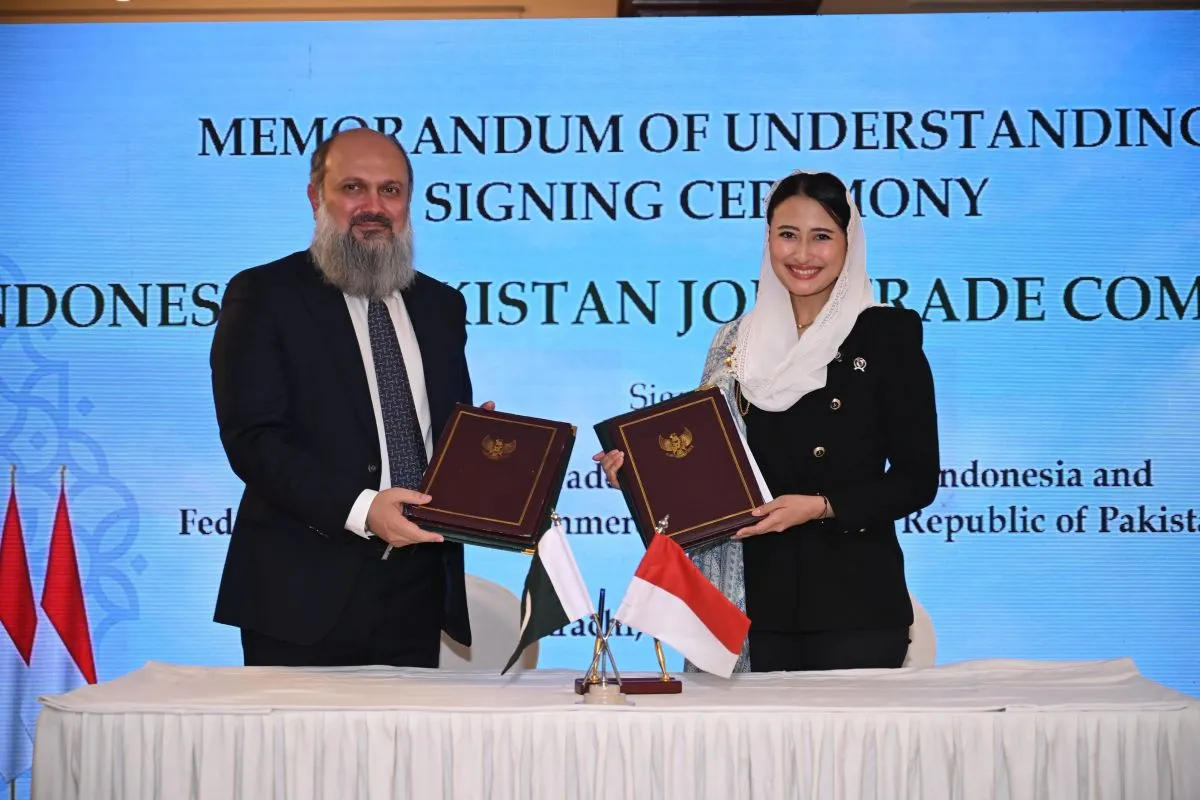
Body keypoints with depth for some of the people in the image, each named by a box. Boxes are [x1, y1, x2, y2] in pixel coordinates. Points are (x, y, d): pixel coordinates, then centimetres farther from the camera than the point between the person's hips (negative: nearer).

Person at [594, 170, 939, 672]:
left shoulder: (887, 334, -1)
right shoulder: (737, 344, 10)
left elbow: (917, 479, -4)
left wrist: (820, 507, -17)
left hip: (854, 599, -3)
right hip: (757, 598, 3)